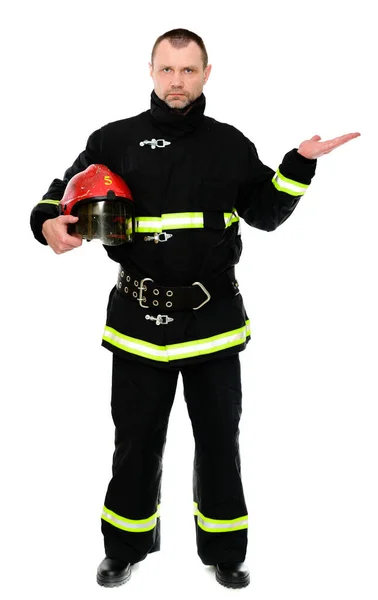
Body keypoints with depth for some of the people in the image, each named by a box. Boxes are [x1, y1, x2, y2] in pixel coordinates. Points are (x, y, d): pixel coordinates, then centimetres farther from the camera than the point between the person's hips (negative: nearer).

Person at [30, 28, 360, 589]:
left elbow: (266, 215, 12)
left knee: (219, 439, 13)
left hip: (213, 317, 1)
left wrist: (300, 164, -1)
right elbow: (64, 192, 6)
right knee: (136, 439, 13)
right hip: (138, 318, 0)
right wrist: (49, 222, -16)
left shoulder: (230, 143, 5)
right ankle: (124, 548, 35)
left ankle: (224, 553, 32)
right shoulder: (115, 140, 1)